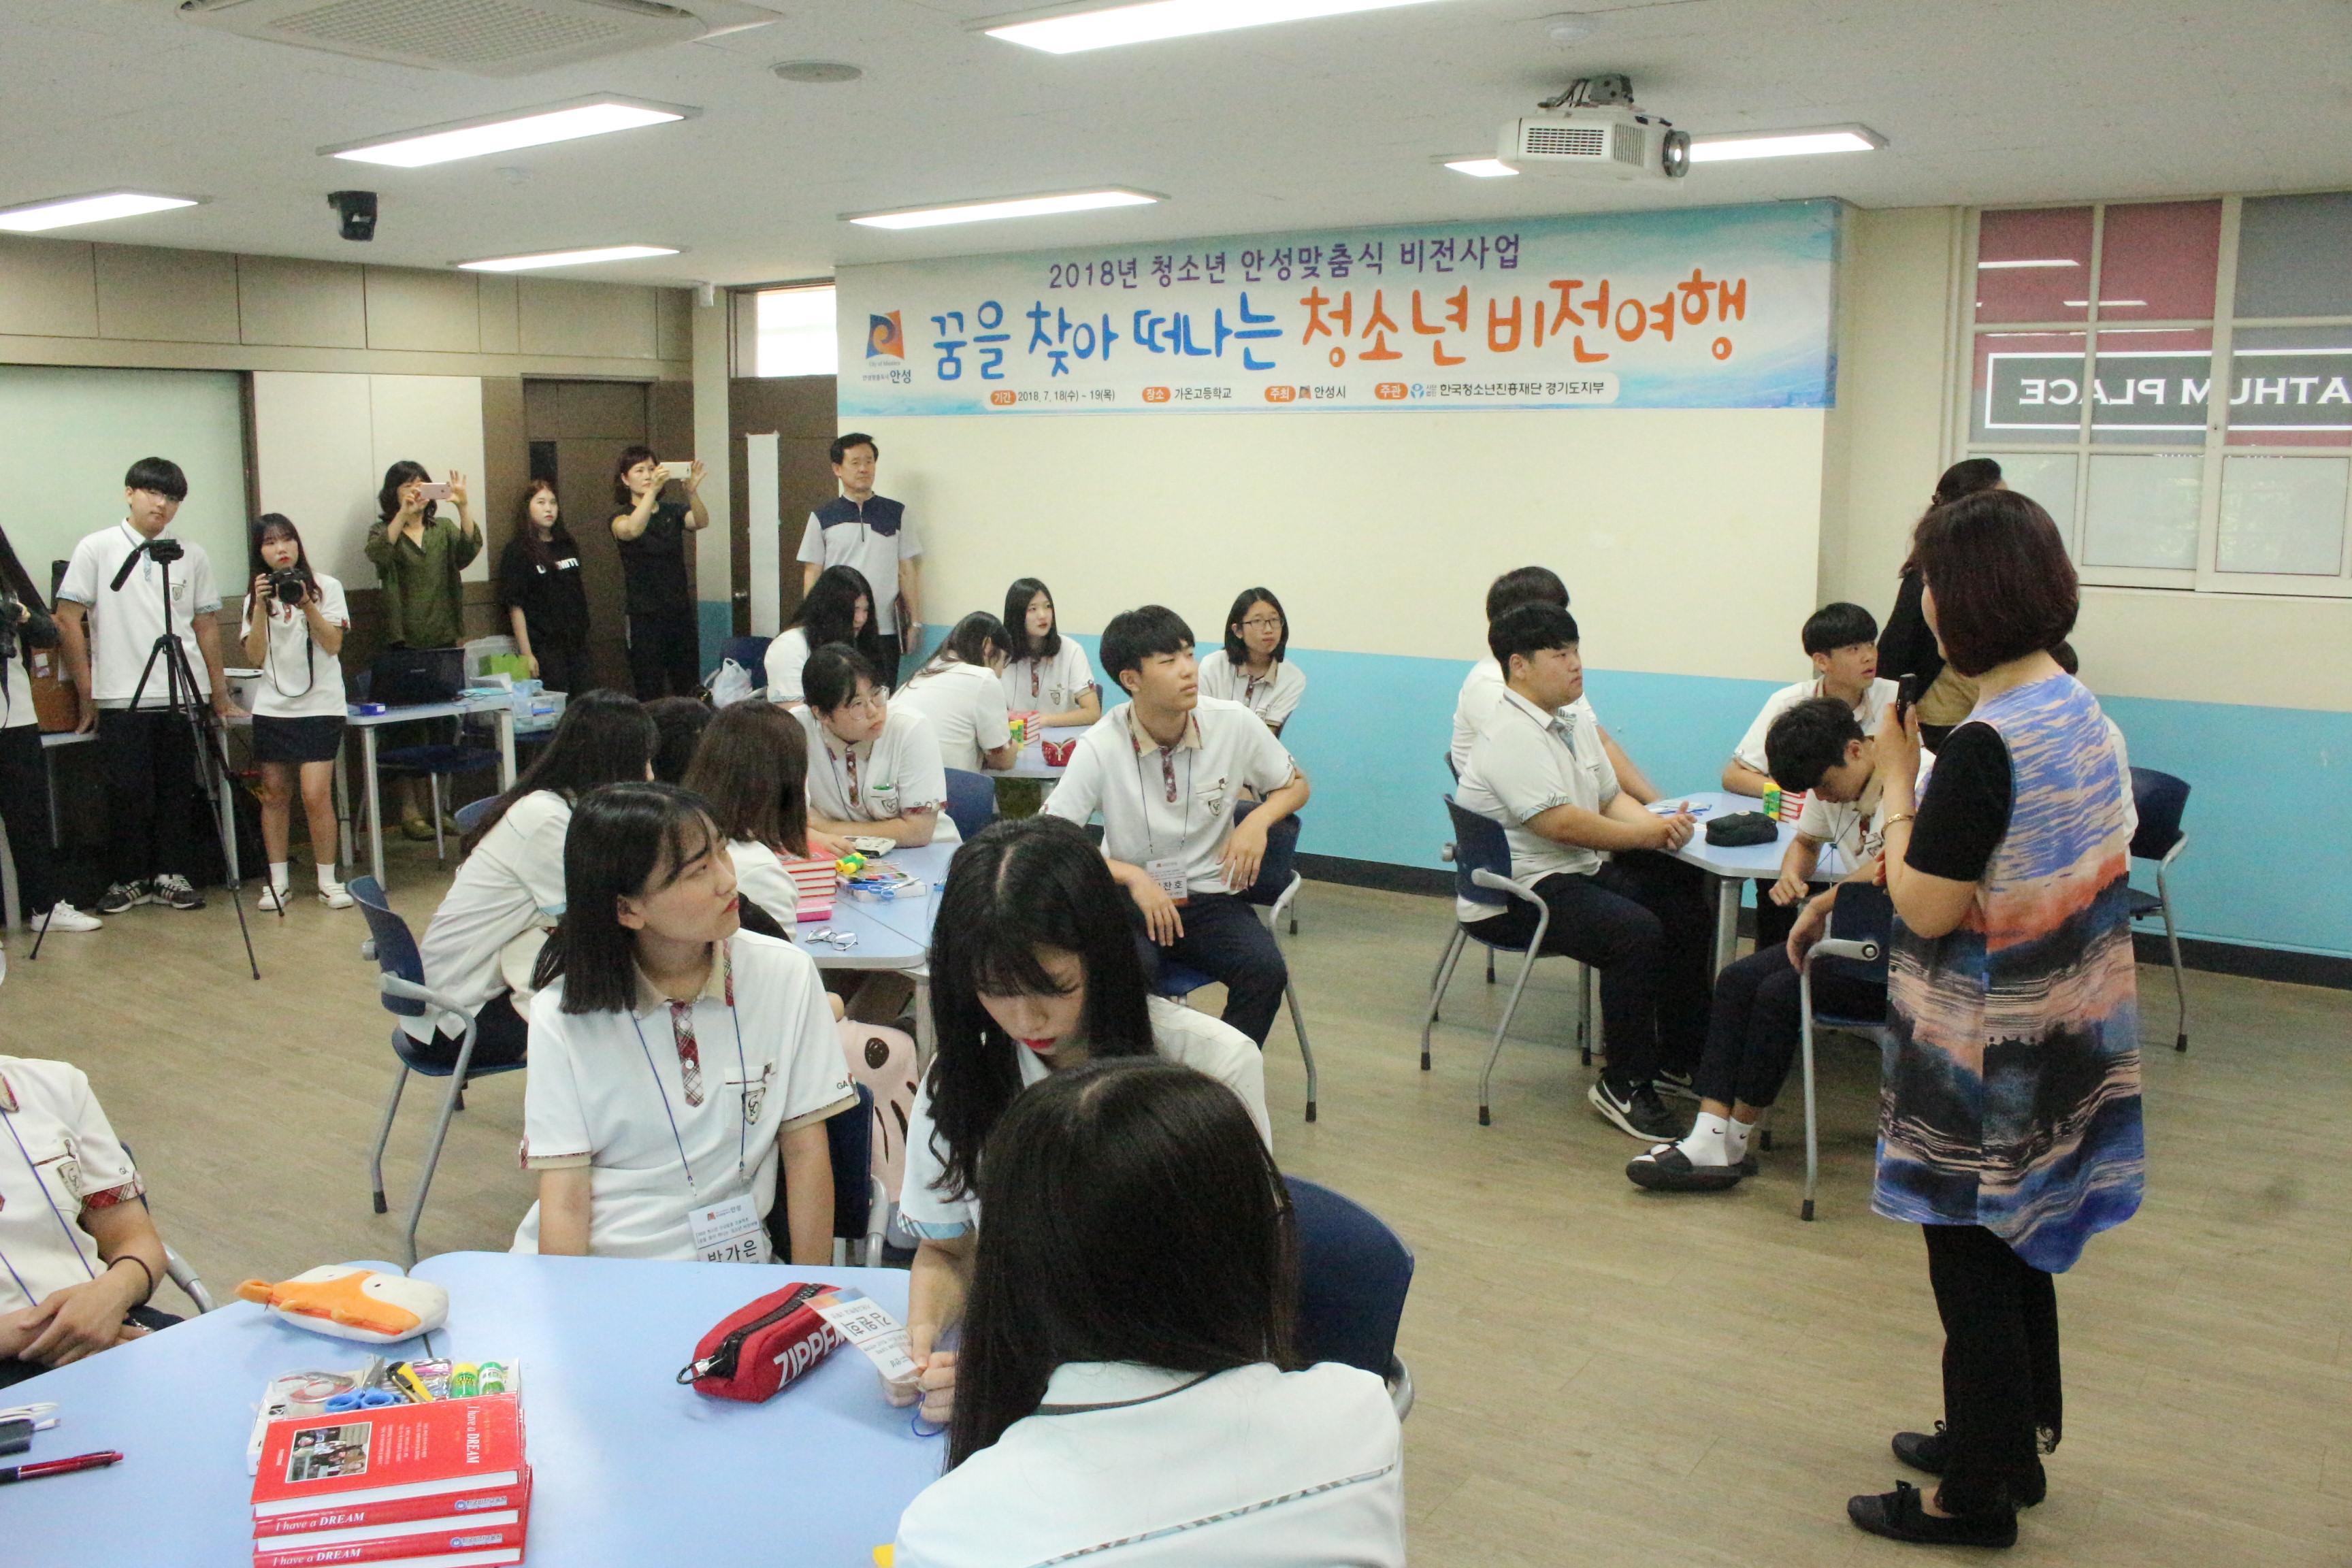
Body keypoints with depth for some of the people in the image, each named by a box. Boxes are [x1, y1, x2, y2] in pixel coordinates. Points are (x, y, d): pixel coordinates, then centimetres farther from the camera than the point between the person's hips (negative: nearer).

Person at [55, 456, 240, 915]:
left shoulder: (192, 556, 9)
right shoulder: (97, 549, 2)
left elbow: (206, 625, 14)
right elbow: (68, 619, 2)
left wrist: (219, 692, 12)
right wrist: (86, 692, -1)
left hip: (183, 695, 2)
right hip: (120, 697, -2)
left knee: (177, 791, 6)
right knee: (128, 792, -1)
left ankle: (171, 876, 17)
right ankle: (127, 880, 14)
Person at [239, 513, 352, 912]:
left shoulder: (326, 587, 3)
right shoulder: (256, 597, 10)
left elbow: (333, 644, -7)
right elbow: (255, 656, 0)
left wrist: (306, 605, -16)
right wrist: (262, 607, -9)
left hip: (319, 705, -3)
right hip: (272, 707, 3)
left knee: (316, 795, -11)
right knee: (274, 794, 5)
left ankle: (327, 882, 0)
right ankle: (278, 881, 14)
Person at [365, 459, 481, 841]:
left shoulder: (443, 529, 12)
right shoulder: (384, 532, 3)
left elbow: (468, 550, -8)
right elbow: (378, 554, -20)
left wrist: (463, 506, -22)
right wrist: (403, 514, -30)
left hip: (444, 640, 3)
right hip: (404, 642, -3)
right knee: (407, 726, -4)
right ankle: (410, 808, 3)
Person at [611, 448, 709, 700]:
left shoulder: (673, 511, 10)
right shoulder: (621, 517, 1)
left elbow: (701, 522, -12)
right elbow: (632, 530, -24)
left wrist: (692, 491, -32)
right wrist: (652, 490, -37)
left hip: (681, 613, 3)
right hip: (645, 617, -3)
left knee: (690, 692, 1)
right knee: (650, 697, -5)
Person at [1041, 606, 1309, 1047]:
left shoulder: (1235, 725, -5)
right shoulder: (1100, 747, -11)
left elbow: (1295, 784, 12)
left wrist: (1257, 822, -9)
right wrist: (1132, 877, -22)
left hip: (1211, 897, 2)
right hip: (1131, 897, -2)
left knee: (1266, 971, -28)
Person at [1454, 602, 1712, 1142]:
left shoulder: (1574, 724, 14)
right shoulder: (1513, 738, -18)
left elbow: (1612, 798, 18)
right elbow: (1562, 824, -24)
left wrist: (1659, 821, -5)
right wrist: (1649, 834, -15)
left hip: (1582, 872, 10)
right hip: (1515, 895, -10)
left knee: (1688, 908, 1)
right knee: (1636, 932, -29)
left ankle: (1681, 1055, 16)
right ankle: (1624, 1086, -14)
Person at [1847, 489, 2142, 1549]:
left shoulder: (1987, 746, -27)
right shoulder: (2078, 710, 3)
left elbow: (1927, 909, -21)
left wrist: (1897, 783, -13)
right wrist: (1916, 842, 9)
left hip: (1983, 1058, -9)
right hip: (2058, 1042, 9)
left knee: (1972, 1268, 6)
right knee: (2016, 1247, 23)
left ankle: (1978, 1496, 21)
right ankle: (2015, 1443, 40)